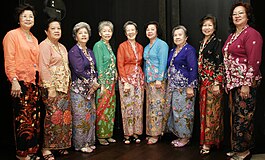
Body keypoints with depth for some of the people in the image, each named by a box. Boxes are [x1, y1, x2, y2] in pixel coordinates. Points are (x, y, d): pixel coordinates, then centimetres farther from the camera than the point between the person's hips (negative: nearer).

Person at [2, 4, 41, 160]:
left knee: (34, 117, 8)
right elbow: (9, 60, -10)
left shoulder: (34, 39, 17)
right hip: (20, 82, -7)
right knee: (23, 118, -5)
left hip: (34, 82, 7)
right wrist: (14, 81, -17)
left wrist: (40, 80, 14)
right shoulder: (12, 35, -3)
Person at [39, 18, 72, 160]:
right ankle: (46, 148, -1)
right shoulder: (44, 45, -7)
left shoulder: (62, 47, 18)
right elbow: (43, 68, -15)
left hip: (64, 87, 8)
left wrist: (68, 85, 14)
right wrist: (50, 88, -19)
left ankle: (60, 145, 18)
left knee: (65, 115, 7)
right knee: (53, 116, -12)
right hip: (52, 87, -8)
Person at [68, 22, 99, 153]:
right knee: (80, 117, -3)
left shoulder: (89, 51, 13)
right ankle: (80, 144, 8)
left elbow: (94, 69, 12)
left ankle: (89, 142, 21)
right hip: (78, 89, -7)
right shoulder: (73, 51, -9)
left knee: (90, 116, 10)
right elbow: (79, 71, -16)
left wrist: (95, 83, -5)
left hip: (90, 89, 7)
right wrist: (93, 83, -11)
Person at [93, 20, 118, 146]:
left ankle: (108, 134, 20)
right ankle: (100, 136, 7)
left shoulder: (109, 46, 15)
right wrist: (102, 84, -17)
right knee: (102, 108, -3)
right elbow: (99, 66, -14)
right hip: (103, 81, -8)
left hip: (112, 81, 8)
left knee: (110, 107, 11)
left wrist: (114, 80, 13)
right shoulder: (98, 46, -8)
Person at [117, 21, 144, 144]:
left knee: (138, 106, 5)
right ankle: (127, 134, 7)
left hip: (139, 79, 5)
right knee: (127, 106, -4)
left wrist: (143, 79, 6)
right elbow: (120, 65, -7)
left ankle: (136, 133, 15)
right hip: (126, 78, -4)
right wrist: (125, 82, -14)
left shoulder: (140, 47, 13)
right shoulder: (122, 46, -2)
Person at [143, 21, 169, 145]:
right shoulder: (146, 47, 19)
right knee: (149, 106, 8)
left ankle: (156, 134, 0)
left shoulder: (162, 44, -4)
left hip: (158, 80, -7)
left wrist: (159, 79, -18)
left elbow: (163, 62, -12)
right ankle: (150, 132, 15)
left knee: (156, 106, -6)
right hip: (148, 80, 8)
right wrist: (144, 79, 16)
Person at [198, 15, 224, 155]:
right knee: (204, 111, 10)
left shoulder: (217, 42, -8)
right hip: (203, 82, 8)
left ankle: (208, 142, 2)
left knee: (211, 111, -3)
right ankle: (205, 139, 20)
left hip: (213, 82, -8)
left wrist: (217, 83, -19)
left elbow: (220, 64, -13)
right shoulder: (202, 43, 14)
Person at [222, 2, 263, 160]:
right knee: (235, 115, 13)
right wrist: (229, 82, 16)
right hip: (233, 82, 8)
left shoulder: (252, 34, -11)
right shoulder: (232, 35, 15)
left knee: (243, 117, -1)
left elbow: (254, 62, -17)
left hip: (245, 82, -8)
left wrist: (246, 84, -20)